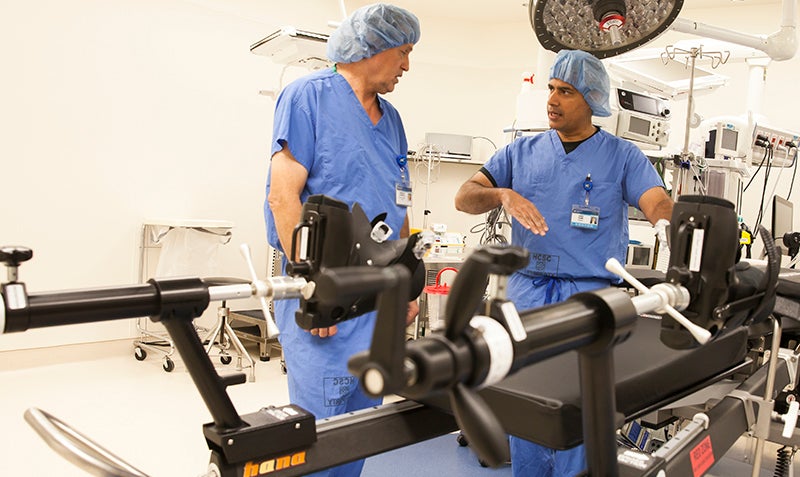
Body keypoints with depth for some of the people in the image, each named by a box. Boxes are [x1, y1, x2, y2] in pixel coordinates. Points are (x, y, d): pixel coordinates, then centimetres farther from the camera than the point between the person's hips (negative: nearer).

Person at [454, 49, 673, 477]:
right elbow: (464, 197, 2)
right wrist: (504, 194, -18)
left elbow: (658, 204, -12)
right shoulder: (523, 151, 10)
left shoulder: (622, 157, 4)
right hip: (528, 294, 3)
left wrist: (666, 224, -36)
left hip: (591, 297, -2)